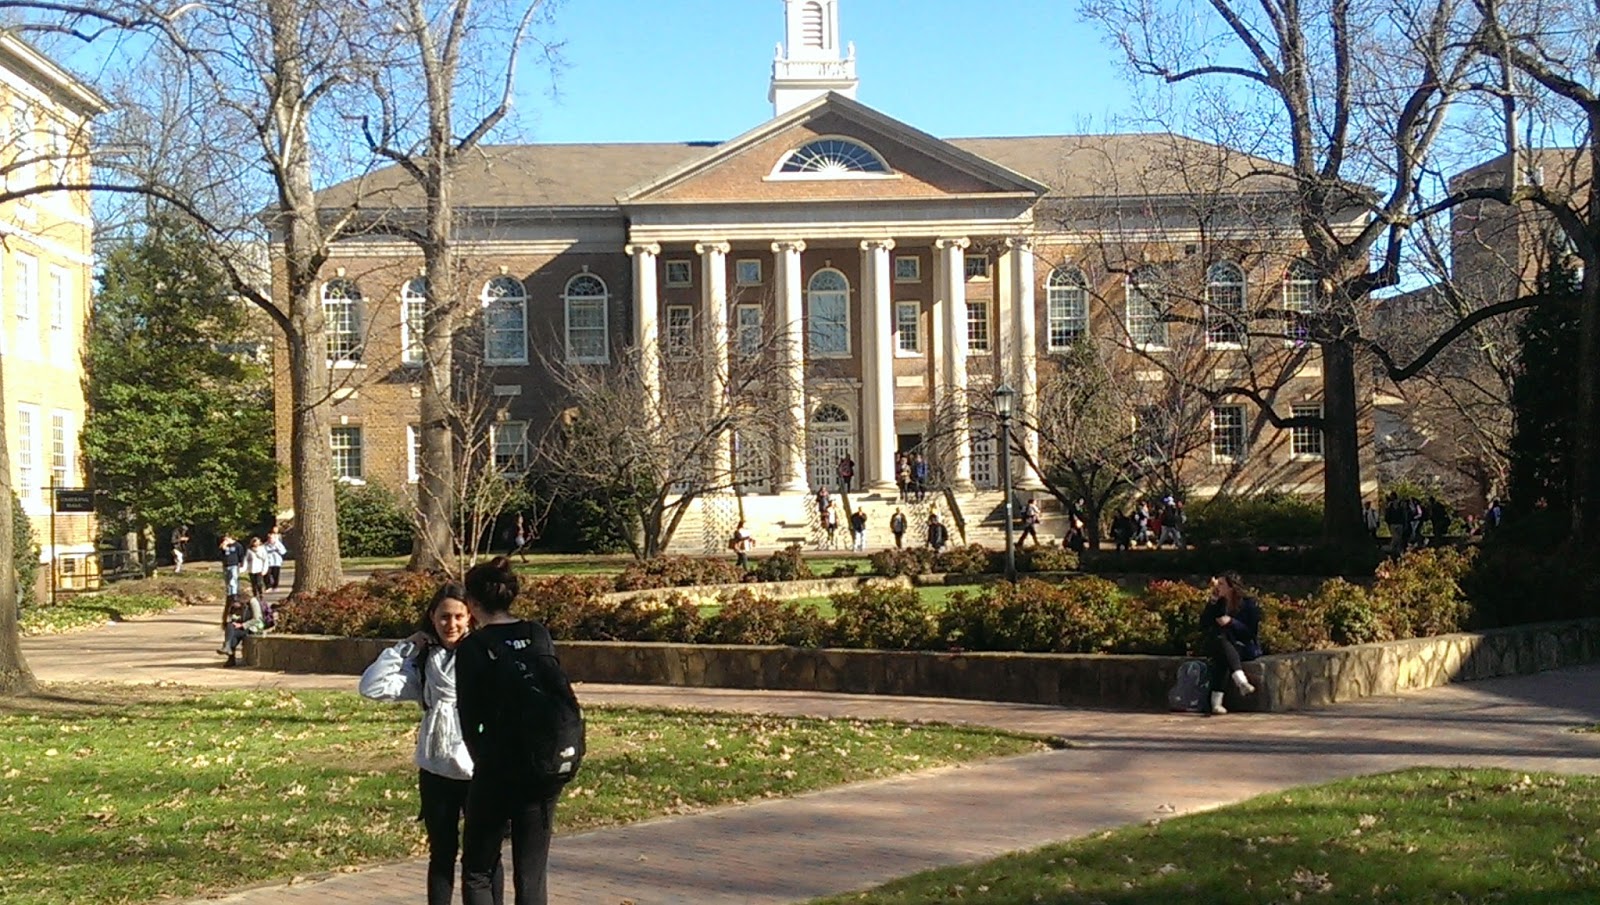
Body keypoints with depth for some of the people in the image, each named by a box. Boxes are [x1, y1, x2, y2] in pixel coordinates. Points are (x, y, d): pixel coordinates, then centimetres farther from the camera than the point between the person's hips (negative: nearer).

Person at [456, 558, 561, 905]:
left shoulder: (472, 647, -7)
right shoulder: (539, 635, 3)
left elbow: (469, 719, -3)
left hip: (495, 772, -4)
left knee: (477, 873, 11)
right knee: (532, 876, 9)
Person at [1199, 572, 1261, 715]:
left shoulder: (1249, 603, -2)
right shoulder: (1219, 604, 10)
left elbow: (1252, 632, -5)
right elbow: (1203, 626, 1)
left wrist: (1231, 622, -16)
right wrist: (1213, 601, -2)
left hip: (1246, 648, -3)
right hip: (1220, 646, 3)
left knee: (1221, 657, -35)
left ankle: (1216, 701, -45)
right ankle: (1241, 680, -52)